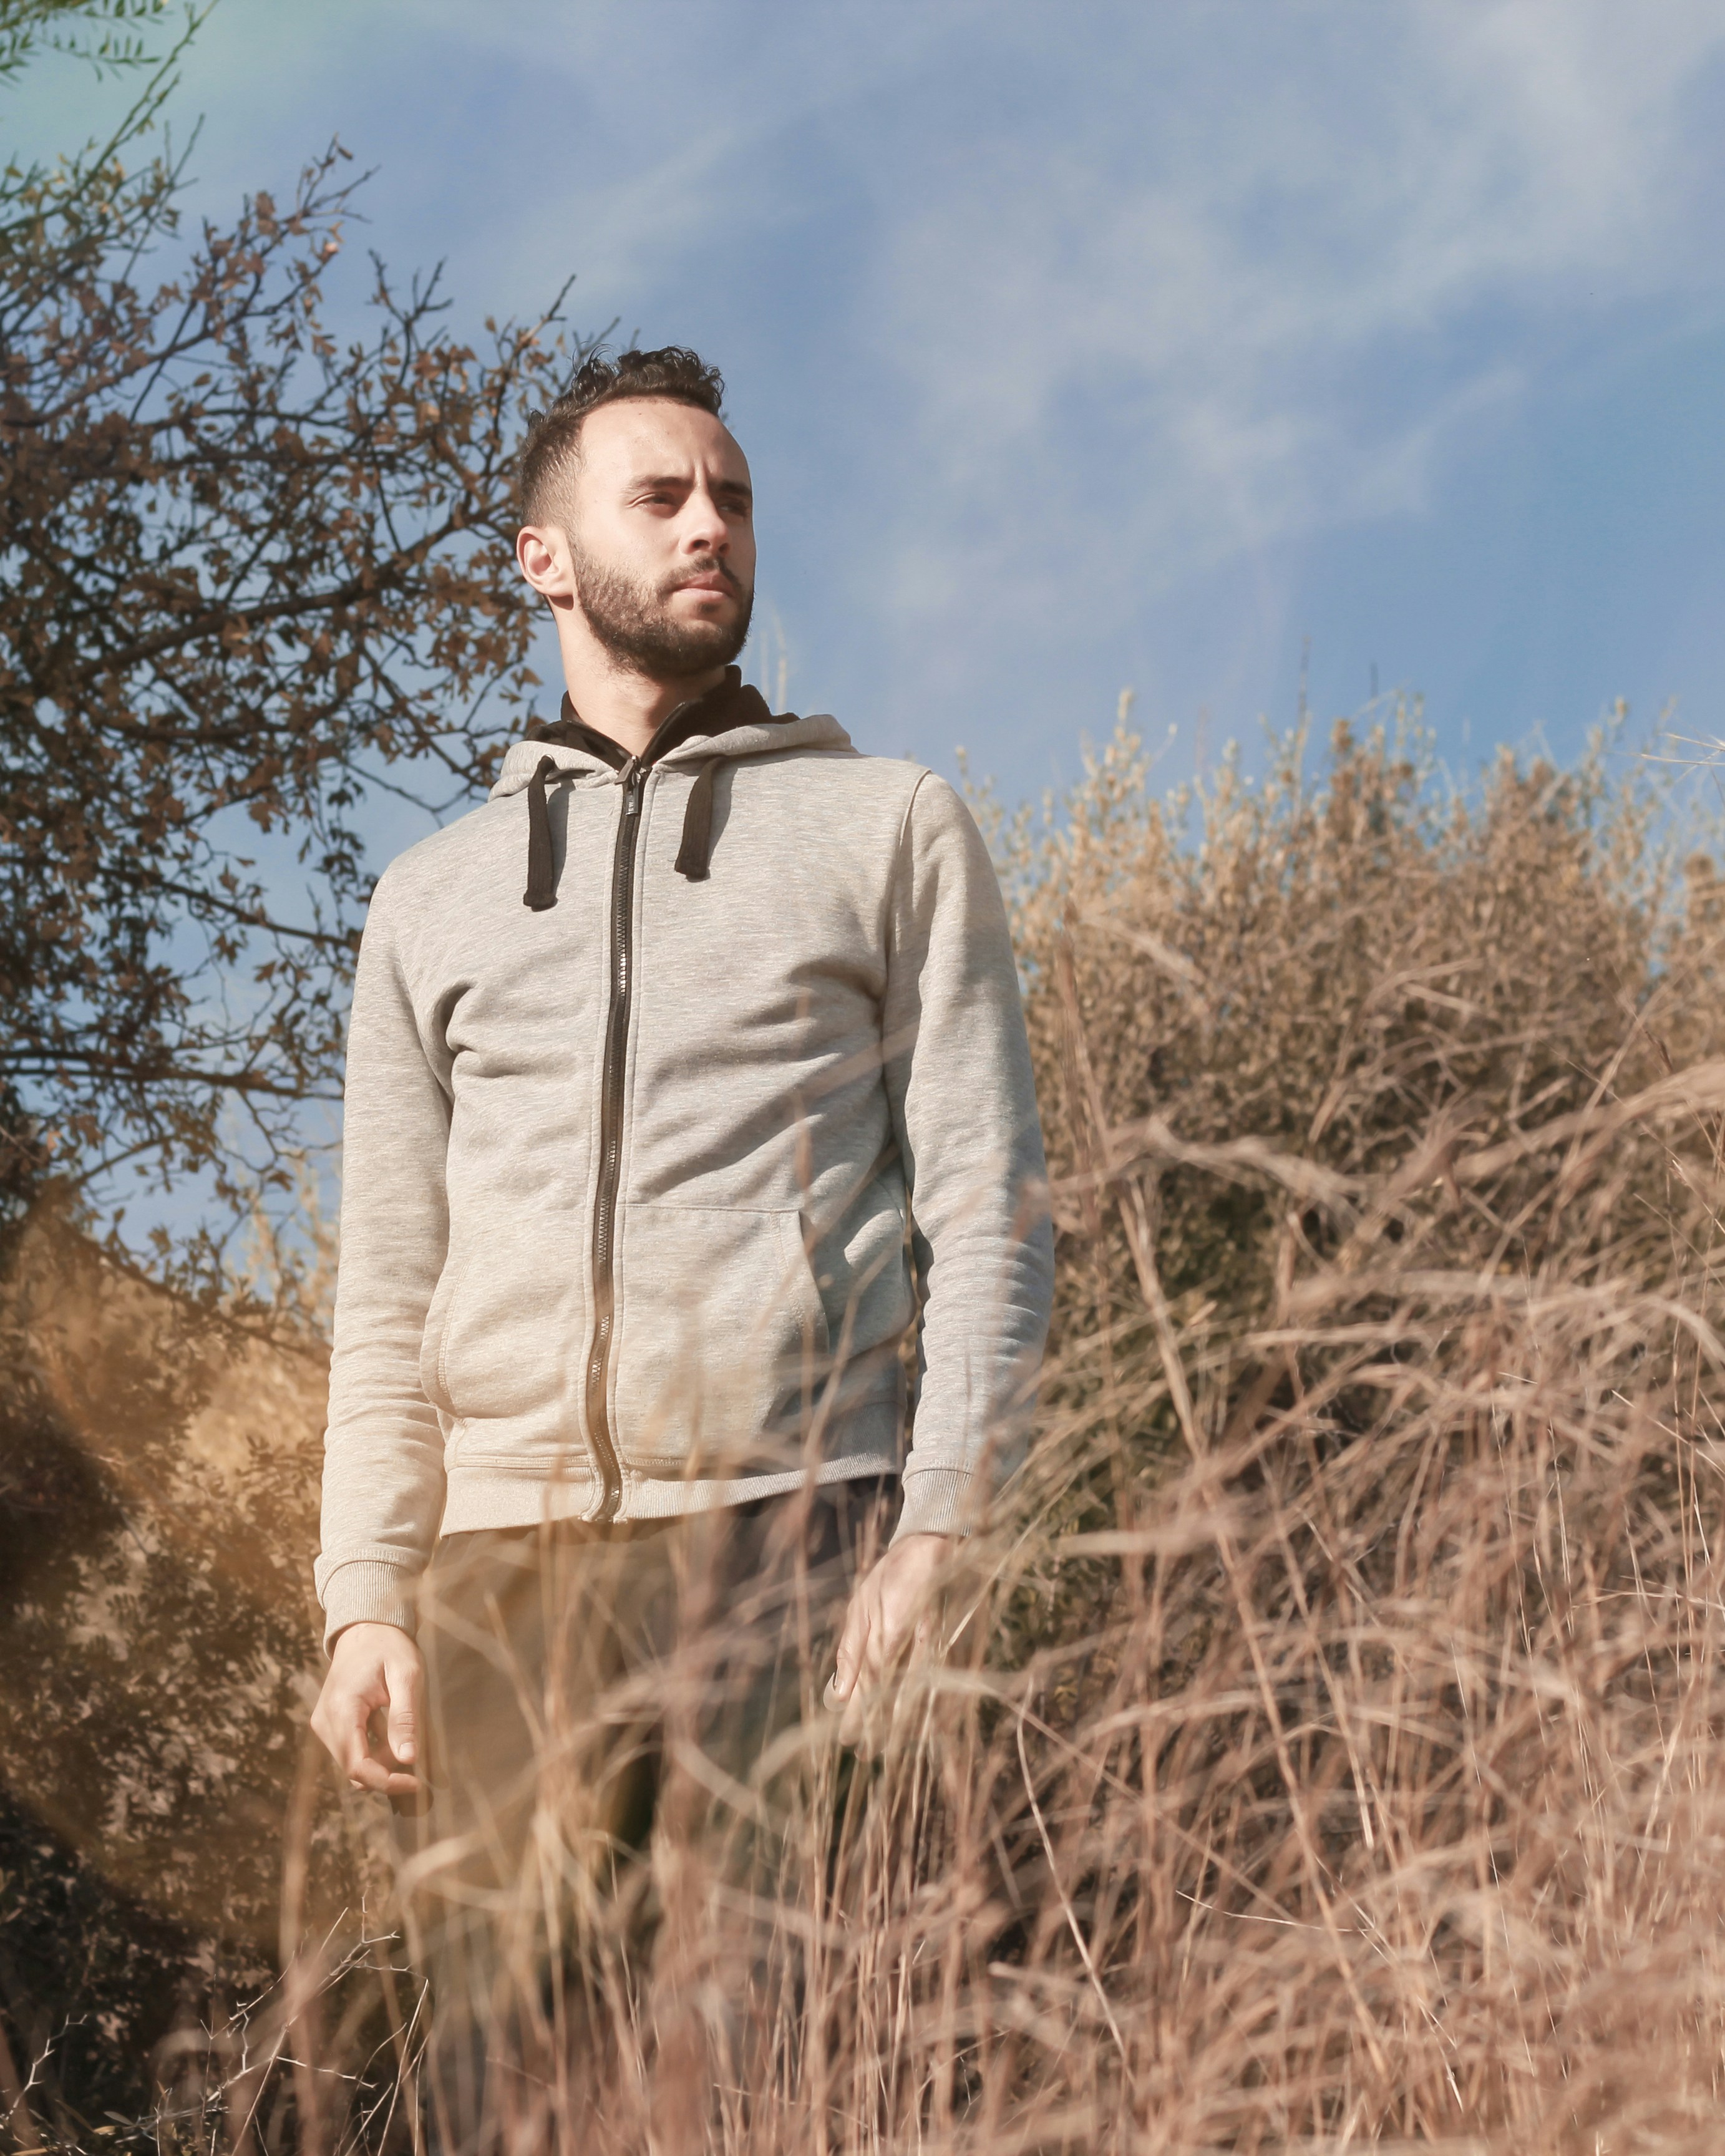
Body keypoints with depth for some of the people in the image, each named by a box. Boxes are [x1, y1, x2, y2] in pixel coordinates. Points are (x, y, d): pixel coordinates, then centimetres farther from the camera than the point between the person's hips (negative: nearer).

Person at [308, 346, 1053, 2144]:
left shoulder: (888, 828, 13)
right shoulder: (433, 898, 21)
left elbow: (987, 1210, 5)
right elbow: (388, 1292, 17)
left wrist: (938, 1531, -8)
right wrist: (364, 1603, 5)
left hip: (791, 1535, -3)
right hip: (505, 1555, 3)